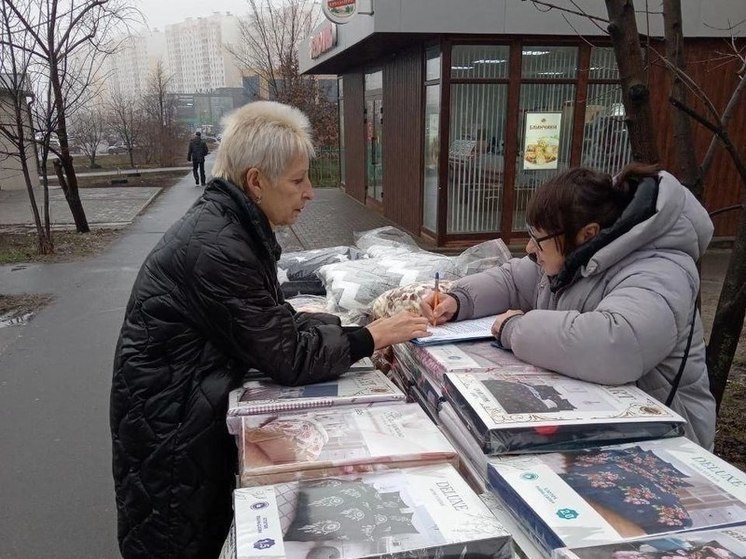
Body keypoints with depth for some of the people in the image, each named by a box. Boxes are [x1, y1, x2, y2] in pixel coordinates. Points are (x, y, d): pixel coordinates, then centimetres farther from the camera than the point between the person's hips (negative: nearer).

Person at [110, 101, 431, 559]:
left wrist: (353, 326, -7)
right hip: (170, 430, -8)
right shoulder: (216, 246, -30)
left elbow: (276, 321, 4)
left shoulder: (232, 224, 0)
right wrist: (370, 337, -17)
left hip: (199, 410, 8)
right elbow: (288, 358, -26)